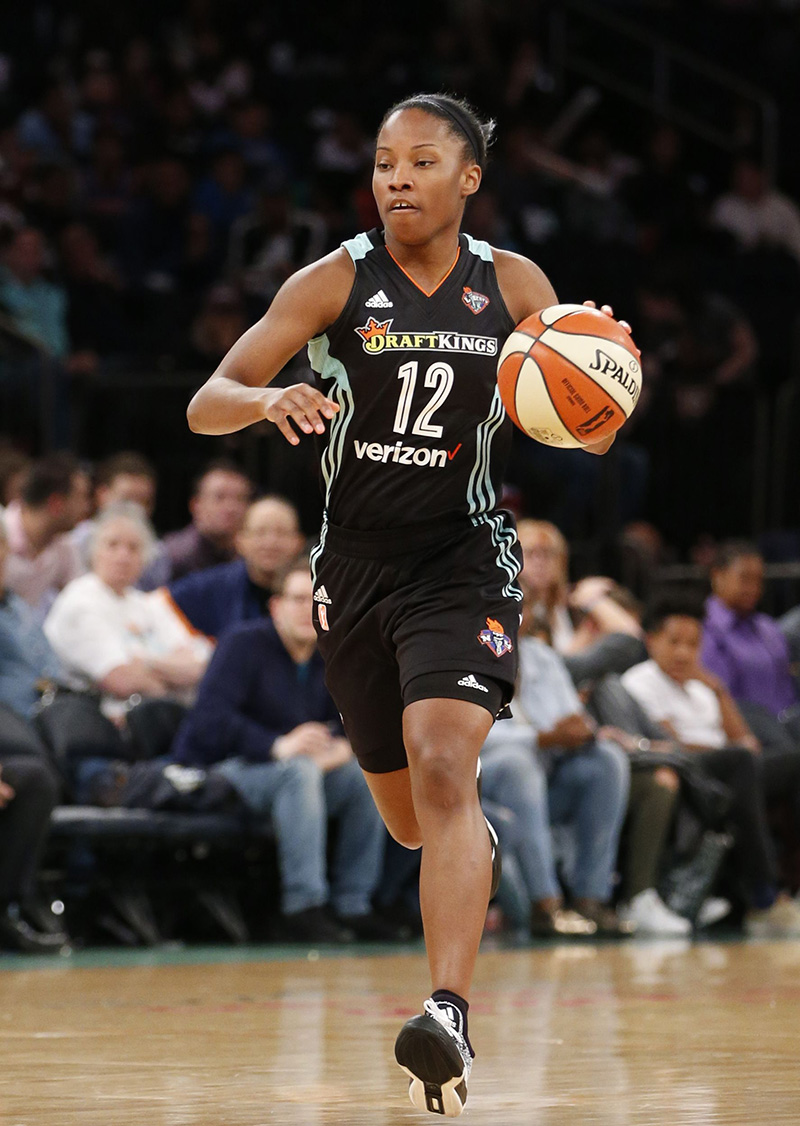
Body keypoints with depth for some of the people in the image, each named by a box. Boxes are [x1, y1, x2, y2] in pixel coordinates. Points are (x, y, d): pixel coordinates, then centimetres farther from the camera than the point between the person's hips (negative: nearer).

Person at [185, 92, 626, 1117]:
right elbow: (204, 406, -10)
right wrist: (267, 399, -34)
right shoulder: (334, 283, -6)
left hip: (465, 561, -2)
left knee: (442, 763, -25)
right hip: (355, 564, 2)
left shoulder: (515, 286, -2)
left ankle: (450, 1015, -32)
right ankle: (480, 849, 53)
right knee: (407, 818, 15)